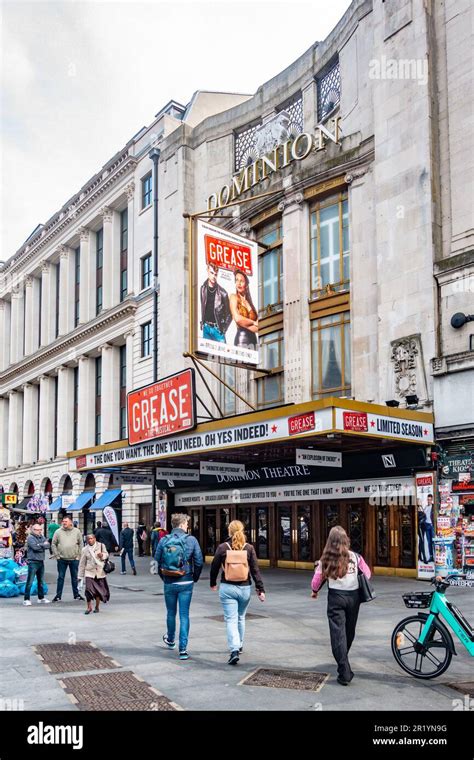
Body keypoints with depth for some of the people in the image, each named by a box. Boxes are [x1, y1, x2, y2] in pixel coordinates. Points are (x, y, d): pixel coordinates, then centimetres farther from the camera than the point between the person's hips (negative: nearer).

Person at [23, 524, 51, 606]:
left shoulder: (42, 537, 13)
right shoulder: (30, 538, -7)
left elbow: (48, 545, 1)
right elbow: (34, 547, -21)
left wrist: (40, 545, -13)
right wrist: (43, 544, -7)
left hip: (41, 561, 7)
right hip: (33, 562, -7)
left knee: (41, 581, 15)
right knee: (30, 582, -8)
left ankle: (41, 598, 25)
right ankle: (26, 599, -4)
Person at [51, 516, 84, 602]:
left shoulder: (77, 531, 3)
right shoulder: (58, 532, 0)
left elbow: (80, 544, 7)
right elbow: (54, 544, 5)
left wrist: (78, 555, 1)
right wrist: (56, 555, -2)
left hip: (74, 559, 1)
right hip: (62, 559, -1)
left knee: (75, 577, 10)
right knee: (61, 577, 4)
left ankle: (76, 594, 20)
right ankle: (58, 595, 12)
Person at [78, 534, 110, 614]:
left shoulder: (101, 546, -1)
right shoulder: (85, 550, 1)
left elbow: (106, 554, 9)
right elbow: (82, 563, 5)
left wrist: (102, 555, -16)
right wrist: (80, 576, 5)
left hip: (100, 572, 1)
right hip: (89, 572, -1)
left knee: (99, 590, 9)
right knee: (89, 589, -12)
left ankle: (97, 607, 27)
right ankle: (89, 607, 2)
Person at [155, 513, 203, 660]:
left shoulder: (163, 541, -3)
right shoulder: (191, 540, -8)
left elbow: (157, 561, -1)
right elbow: (199, 562, -7)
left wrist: (164, 578, 12)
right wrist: (195, 578, 8)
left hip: (169, 583, 2)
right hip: (186, 583, -2)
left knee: (171, 613, 20)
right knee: (184, 615, 4)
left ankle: (170, 640, 41)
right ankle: (183, 649, 1)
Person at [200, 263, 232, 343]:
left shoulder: (222, 292, -6)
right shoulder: (203, 288, 5)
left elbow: (229, 314, 1)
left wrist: (224, 328, -5)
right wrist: (202, 322, 11)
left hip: (217, 328, -3)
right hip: (206, 328, 3)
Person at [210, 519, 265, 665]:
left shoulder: (222, 547, -5)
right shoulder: (249, 548, -3)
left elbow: (214, 567, 3)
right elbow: (255, 570, -4)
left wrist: (213, 583, 19)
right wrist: (260, 589, 0)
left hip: (227, 588, -2)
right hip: (245, 588, 2)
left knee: (231, 620, -3)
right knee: (241, 618, 22)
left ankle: (234, 650, -18)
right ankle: (239, 645, 36)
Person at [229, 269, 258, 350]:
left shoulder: (249, 301, 17)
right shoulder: (234, 297, 3)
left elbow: (257, 328, 10)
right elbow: (237, 318, -11)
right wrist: (254, 323, 0)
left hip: (253, 339, 5)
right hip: (241, 338, -5)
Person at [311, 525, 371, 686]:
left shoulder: (326, 559, -7)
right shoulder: (355, 557, -2)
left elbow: (316, 581, -5)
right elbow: (367, 574, 7)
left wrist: (315, 592, 15)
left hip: (336, 596, -2)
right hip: (353, 596, 3)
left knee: (338, 633, 0)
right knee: (349, 631, 20)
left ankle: (344, 672, -6)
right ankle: (343, 659, 41)